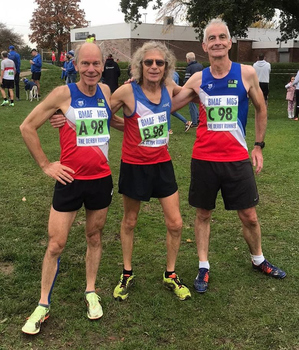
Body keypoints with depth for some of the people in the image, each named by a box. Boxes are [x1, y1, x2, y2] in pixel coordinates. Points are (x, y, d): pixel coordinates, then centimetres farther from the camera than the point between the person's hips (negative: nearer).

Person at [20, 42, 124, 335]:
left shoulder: (106, 91, 2)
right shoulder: (63, 94, -11)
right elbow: (27, 127, -6)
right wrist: (45, 165, -7)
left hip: (101, 179, 4)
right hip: (70, 180, -3)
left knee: (94, 237, 16)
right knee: (56, 244, 3)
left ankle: (90, 292, 34)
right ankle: (43, 305, 19)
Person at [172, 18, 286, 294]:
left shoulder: (247, 74, -4)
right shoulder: (197, 80, -1)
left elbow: (261, 109, 9)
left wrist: (259, 146, 7)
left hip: (237, 158, 0)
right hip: (204, 159, 1)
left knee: (249, 215, 10)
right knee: (203, 214, 10)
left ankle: (258, 260, 35)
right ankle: (204, 267, 25)